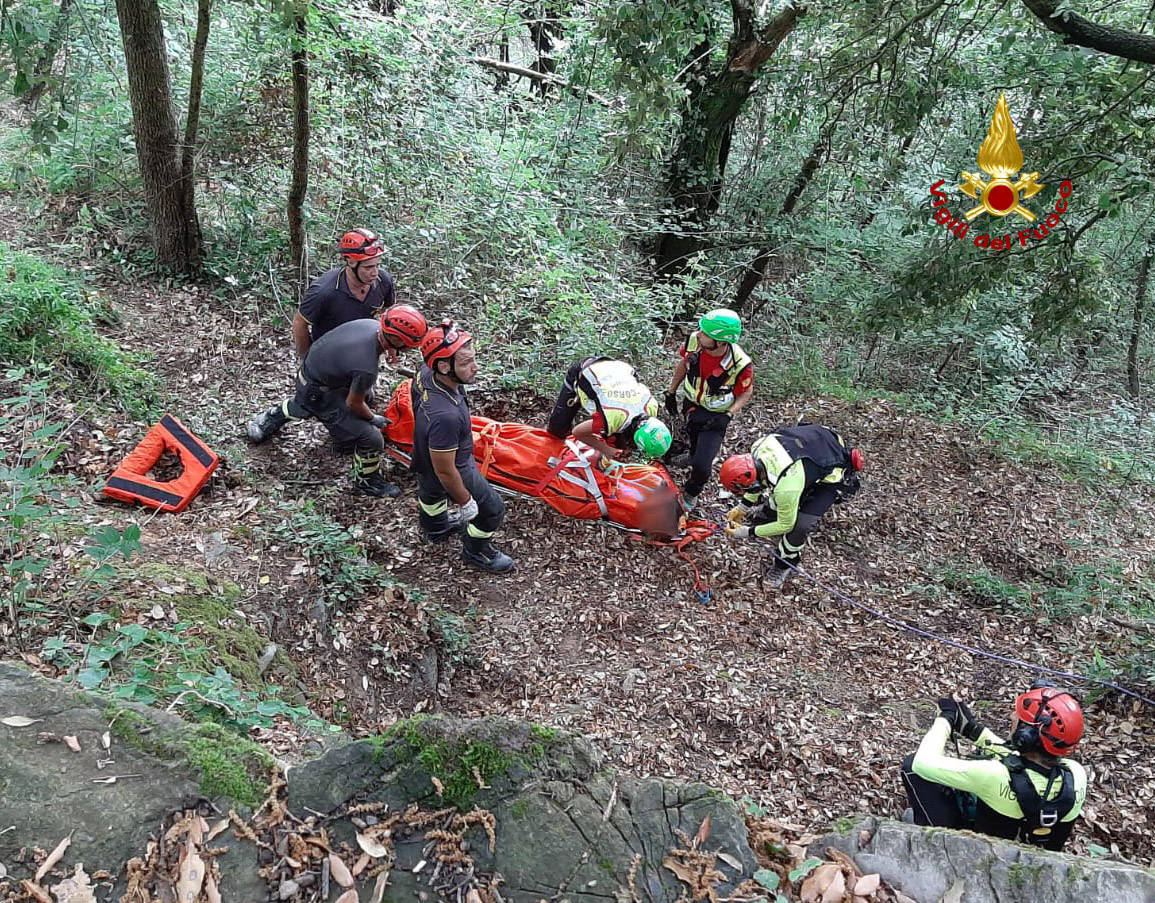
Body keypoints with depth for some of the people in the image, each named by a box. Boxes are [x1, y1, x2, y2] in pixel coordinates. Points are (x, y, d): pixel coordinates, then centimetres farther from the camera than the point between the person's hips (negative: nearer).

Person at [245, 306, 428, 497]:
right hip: (318, 393, -8)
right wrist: (373, 418, -1)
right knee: (370, 438, -3)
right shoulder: (366, 368, -38)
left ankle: (271, 417, 66)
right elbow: (353, 403, -19)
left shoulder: (372, 324, -16)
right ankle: (367, 483, 20)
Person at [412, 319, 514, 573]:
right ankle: (476, 551, 45)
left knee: (430, 490, 36)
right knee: (492, 509, 17)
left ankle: (435, 527, 67)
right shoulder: (446, 416, -47)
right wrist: (465, 502, -16)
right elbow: (446, 472, -33)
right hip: (456, 467, -8)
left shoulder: (425, 374, -23)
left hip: (425, 454, 8)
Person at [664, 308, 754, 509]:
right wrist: (671, 392, 6)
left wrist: (728, 415, -24)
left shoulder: (741, 365, -33)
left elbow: (746, 392, -12)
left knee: (701, 465, -9)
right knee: (694, 444, 23)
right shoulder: (694, 341, -23)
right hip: (690, 404, 4)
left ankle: (691, 493, 23)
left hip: (716, 416, -4)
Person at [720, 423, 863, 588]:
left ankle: (783, 566, 13)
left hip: (833, 474, -7)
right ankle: (767, 511, 54)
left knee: (800, 524, -11)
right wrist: (743, 507, 7)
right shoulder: (758, 447, -20)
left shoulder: (785, 487, -39)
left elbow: (786, 525, -19)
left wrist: (748, 533, -12)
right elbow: (759, 478, 5)